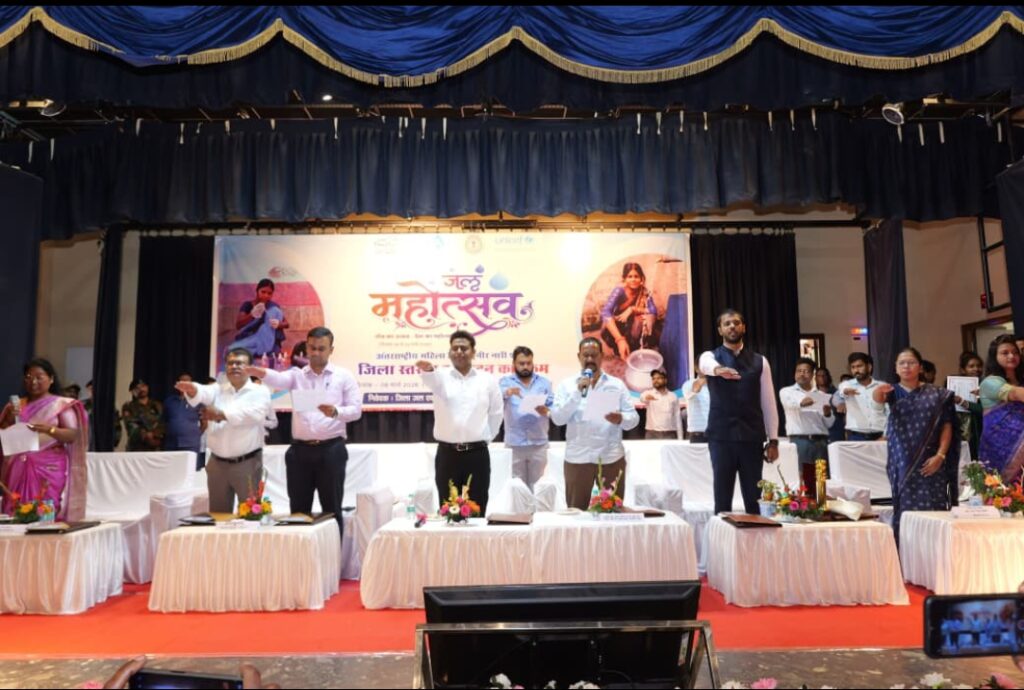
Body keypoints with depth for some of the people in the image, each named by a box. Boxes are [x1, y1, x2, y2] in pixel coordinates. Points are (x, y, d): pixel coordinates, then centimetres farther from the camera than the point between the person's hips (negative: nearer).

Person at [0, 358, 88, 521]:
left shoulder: (62, 404, 0)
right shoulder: (16, 405, 13)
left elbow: (73, 435, -7)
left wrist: (49, 429, -24)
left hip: (50, 468, -4)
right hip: (19, 469, 4)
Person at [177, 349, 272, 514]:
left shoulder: (260, 391, -1)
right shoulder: (218, 389, 10)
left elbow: (253, 414, -21)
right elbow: (204, 393, -14)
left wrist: (221, 414, -30)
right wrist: (192, 389, -38)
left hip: (247, 463, -4)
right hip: (217, 463, 4)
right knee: (218, 514, 11)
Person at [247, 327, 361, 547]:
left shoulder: (344, 376, 4)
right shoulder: (296, 375, 9)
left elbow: (356, 410, -2)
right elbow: (279, 380, -15)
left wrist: (335, 411, -22)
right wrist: (261, 373, -38)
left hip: (331, 450, -2)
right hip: (300, 450, 2)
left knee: (332, 510, 5)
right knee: (299, 510, 9)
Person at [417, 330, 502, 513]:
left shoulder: (488, 380, 5)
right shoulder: (442, 377, 1)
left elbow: (496, 413, 14)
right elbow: (432, 380, -24)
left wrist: (485, 438, 7)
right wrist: (427, 370, -47)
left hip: (477, 454, 0)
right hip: (447, 454, 0)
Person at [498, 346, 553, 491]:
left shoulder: (544, 382, 11)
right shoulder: (506, 381, 5)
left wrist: (546, 410, -16)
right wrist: (508, 392, -38)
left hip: (539, 443, 1)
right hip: (515, 443, -1)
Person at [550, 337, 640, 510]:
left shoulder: (617, 384, 7)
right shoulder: (566, 385, 4)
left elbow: (634, 418, 4)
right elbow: (557, 418, -7)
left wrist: (620, 419, -19)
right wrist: (577, 392, -16)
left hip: (611, 457, 1)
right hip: (578, 458, -1)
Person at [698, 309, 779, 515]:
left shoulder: (760, 361, 8)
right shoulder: (710, 357, 2)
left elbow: (768, 402, 7)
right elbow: (708, 365, -26)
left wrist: (773, 440, 3)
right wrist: (719, 370, -50)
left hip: (752, 437, 2)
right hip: (721, 436, -1)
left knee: (754, 498, 7)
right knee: (722, 497, 4)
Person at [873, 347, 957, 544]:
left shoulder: (936, 394, 7)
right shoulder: (894, 392, 5)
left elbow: (947, 425, 3)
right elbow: (878, 398, -18)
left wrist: (940, 455, -8)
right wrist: (878, 390, -43)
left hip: (930, 462, 0)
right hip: (902, 462, 0)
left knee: (932, 510, -3)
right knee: (904, 510, -2)